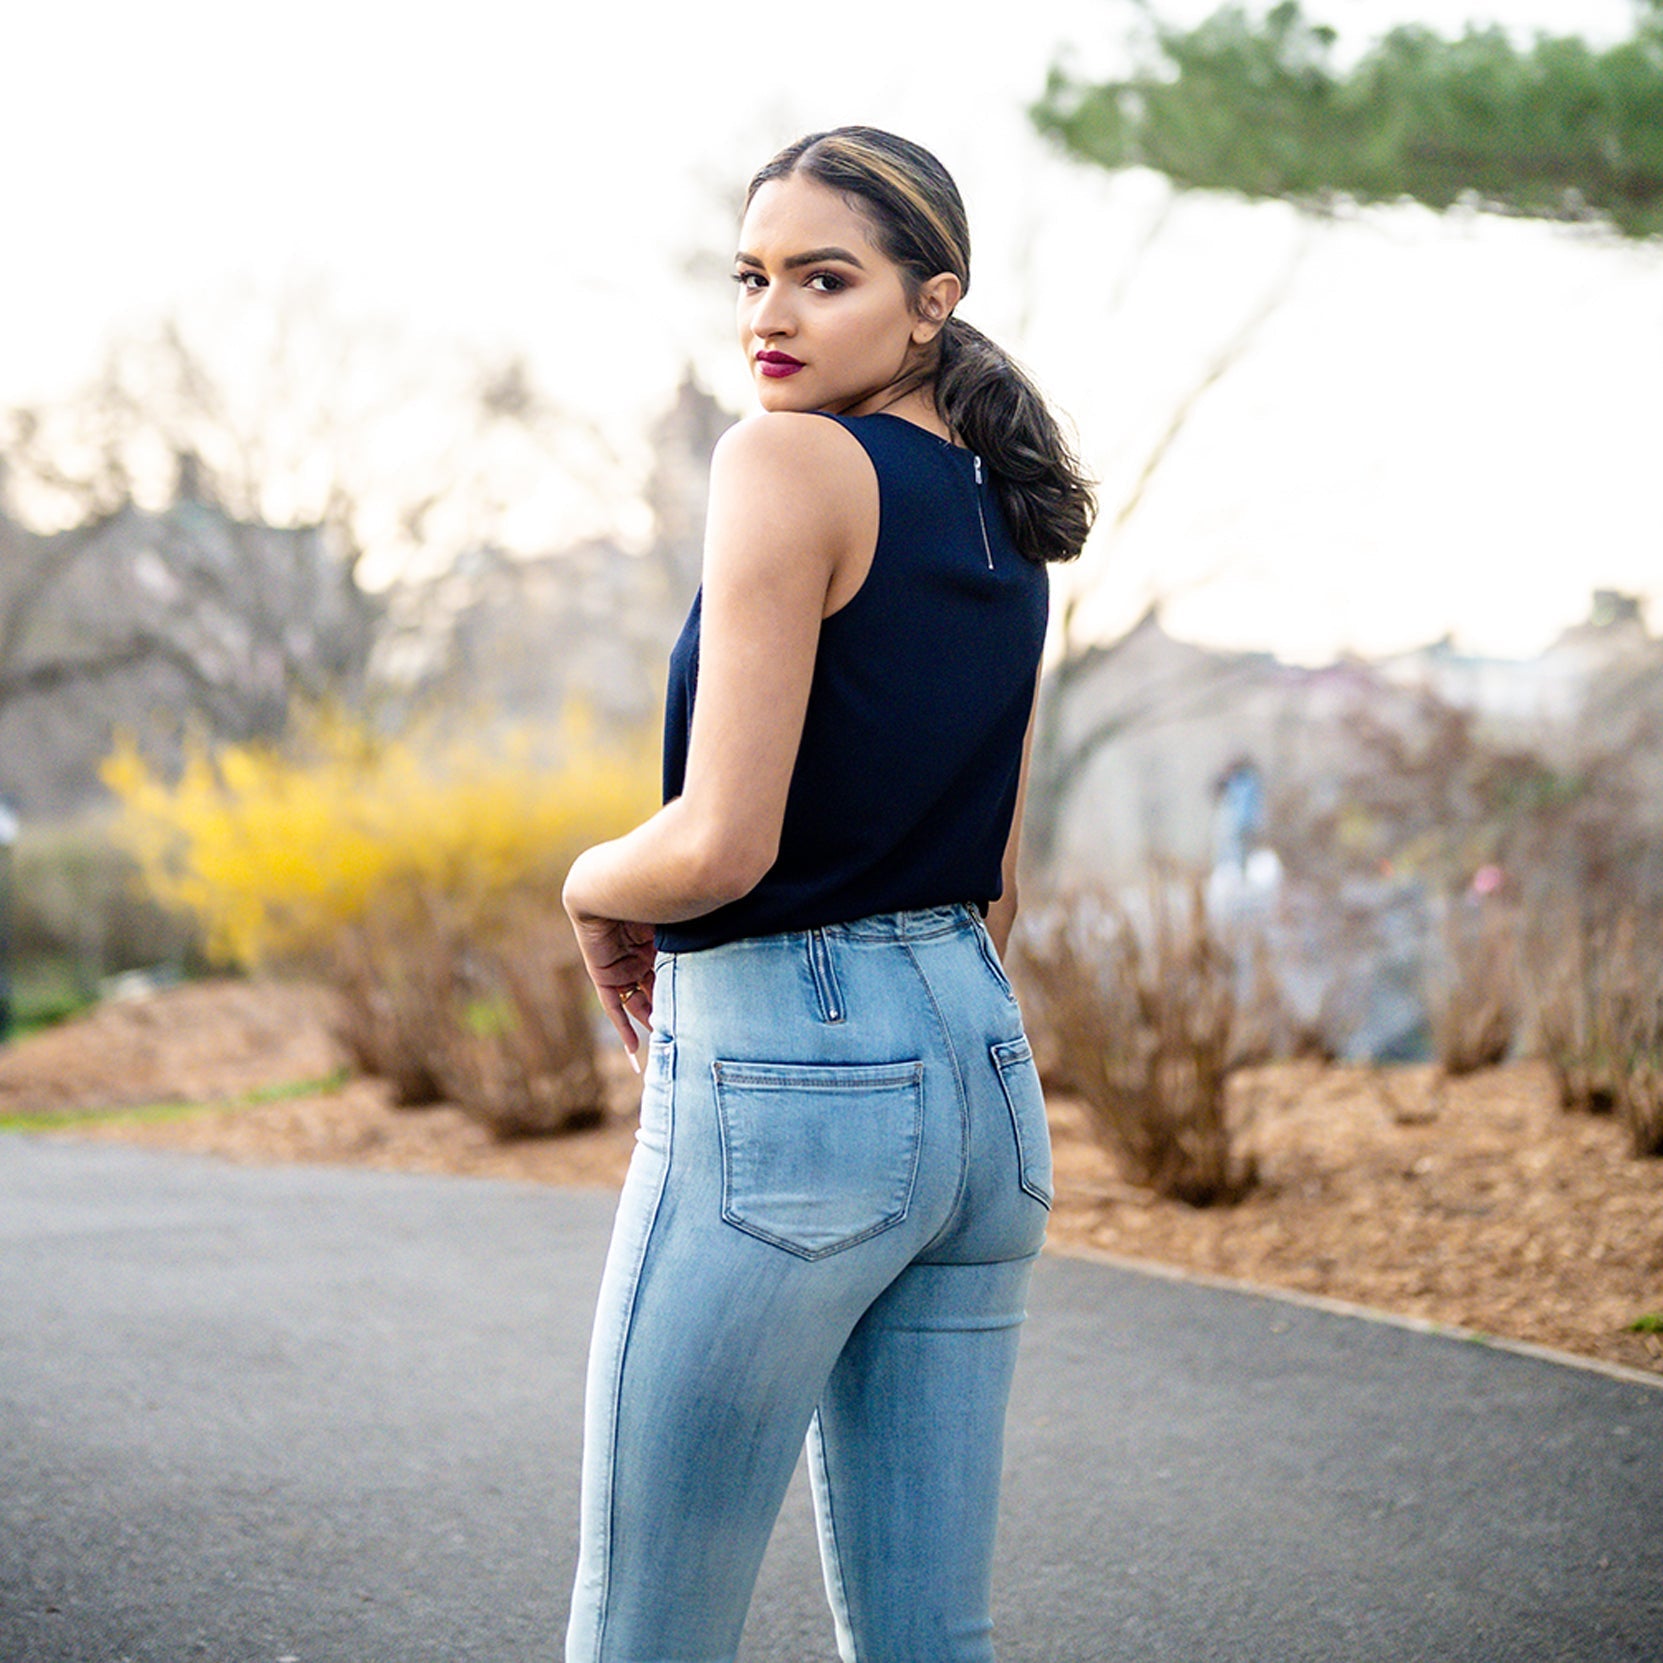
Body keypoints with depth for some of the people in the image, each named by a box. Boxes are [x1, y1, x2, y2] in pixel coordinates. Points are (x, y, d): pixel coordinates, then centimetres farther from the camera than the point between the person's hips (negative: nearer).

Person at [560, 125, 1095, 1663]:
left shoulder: (789, 461, -12)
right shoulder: (1002, 516, 13)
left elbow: (723, 843, -18)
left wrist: (592, 889, 1)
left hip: (780, 1076, -8)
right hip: (980, 1064, 9)